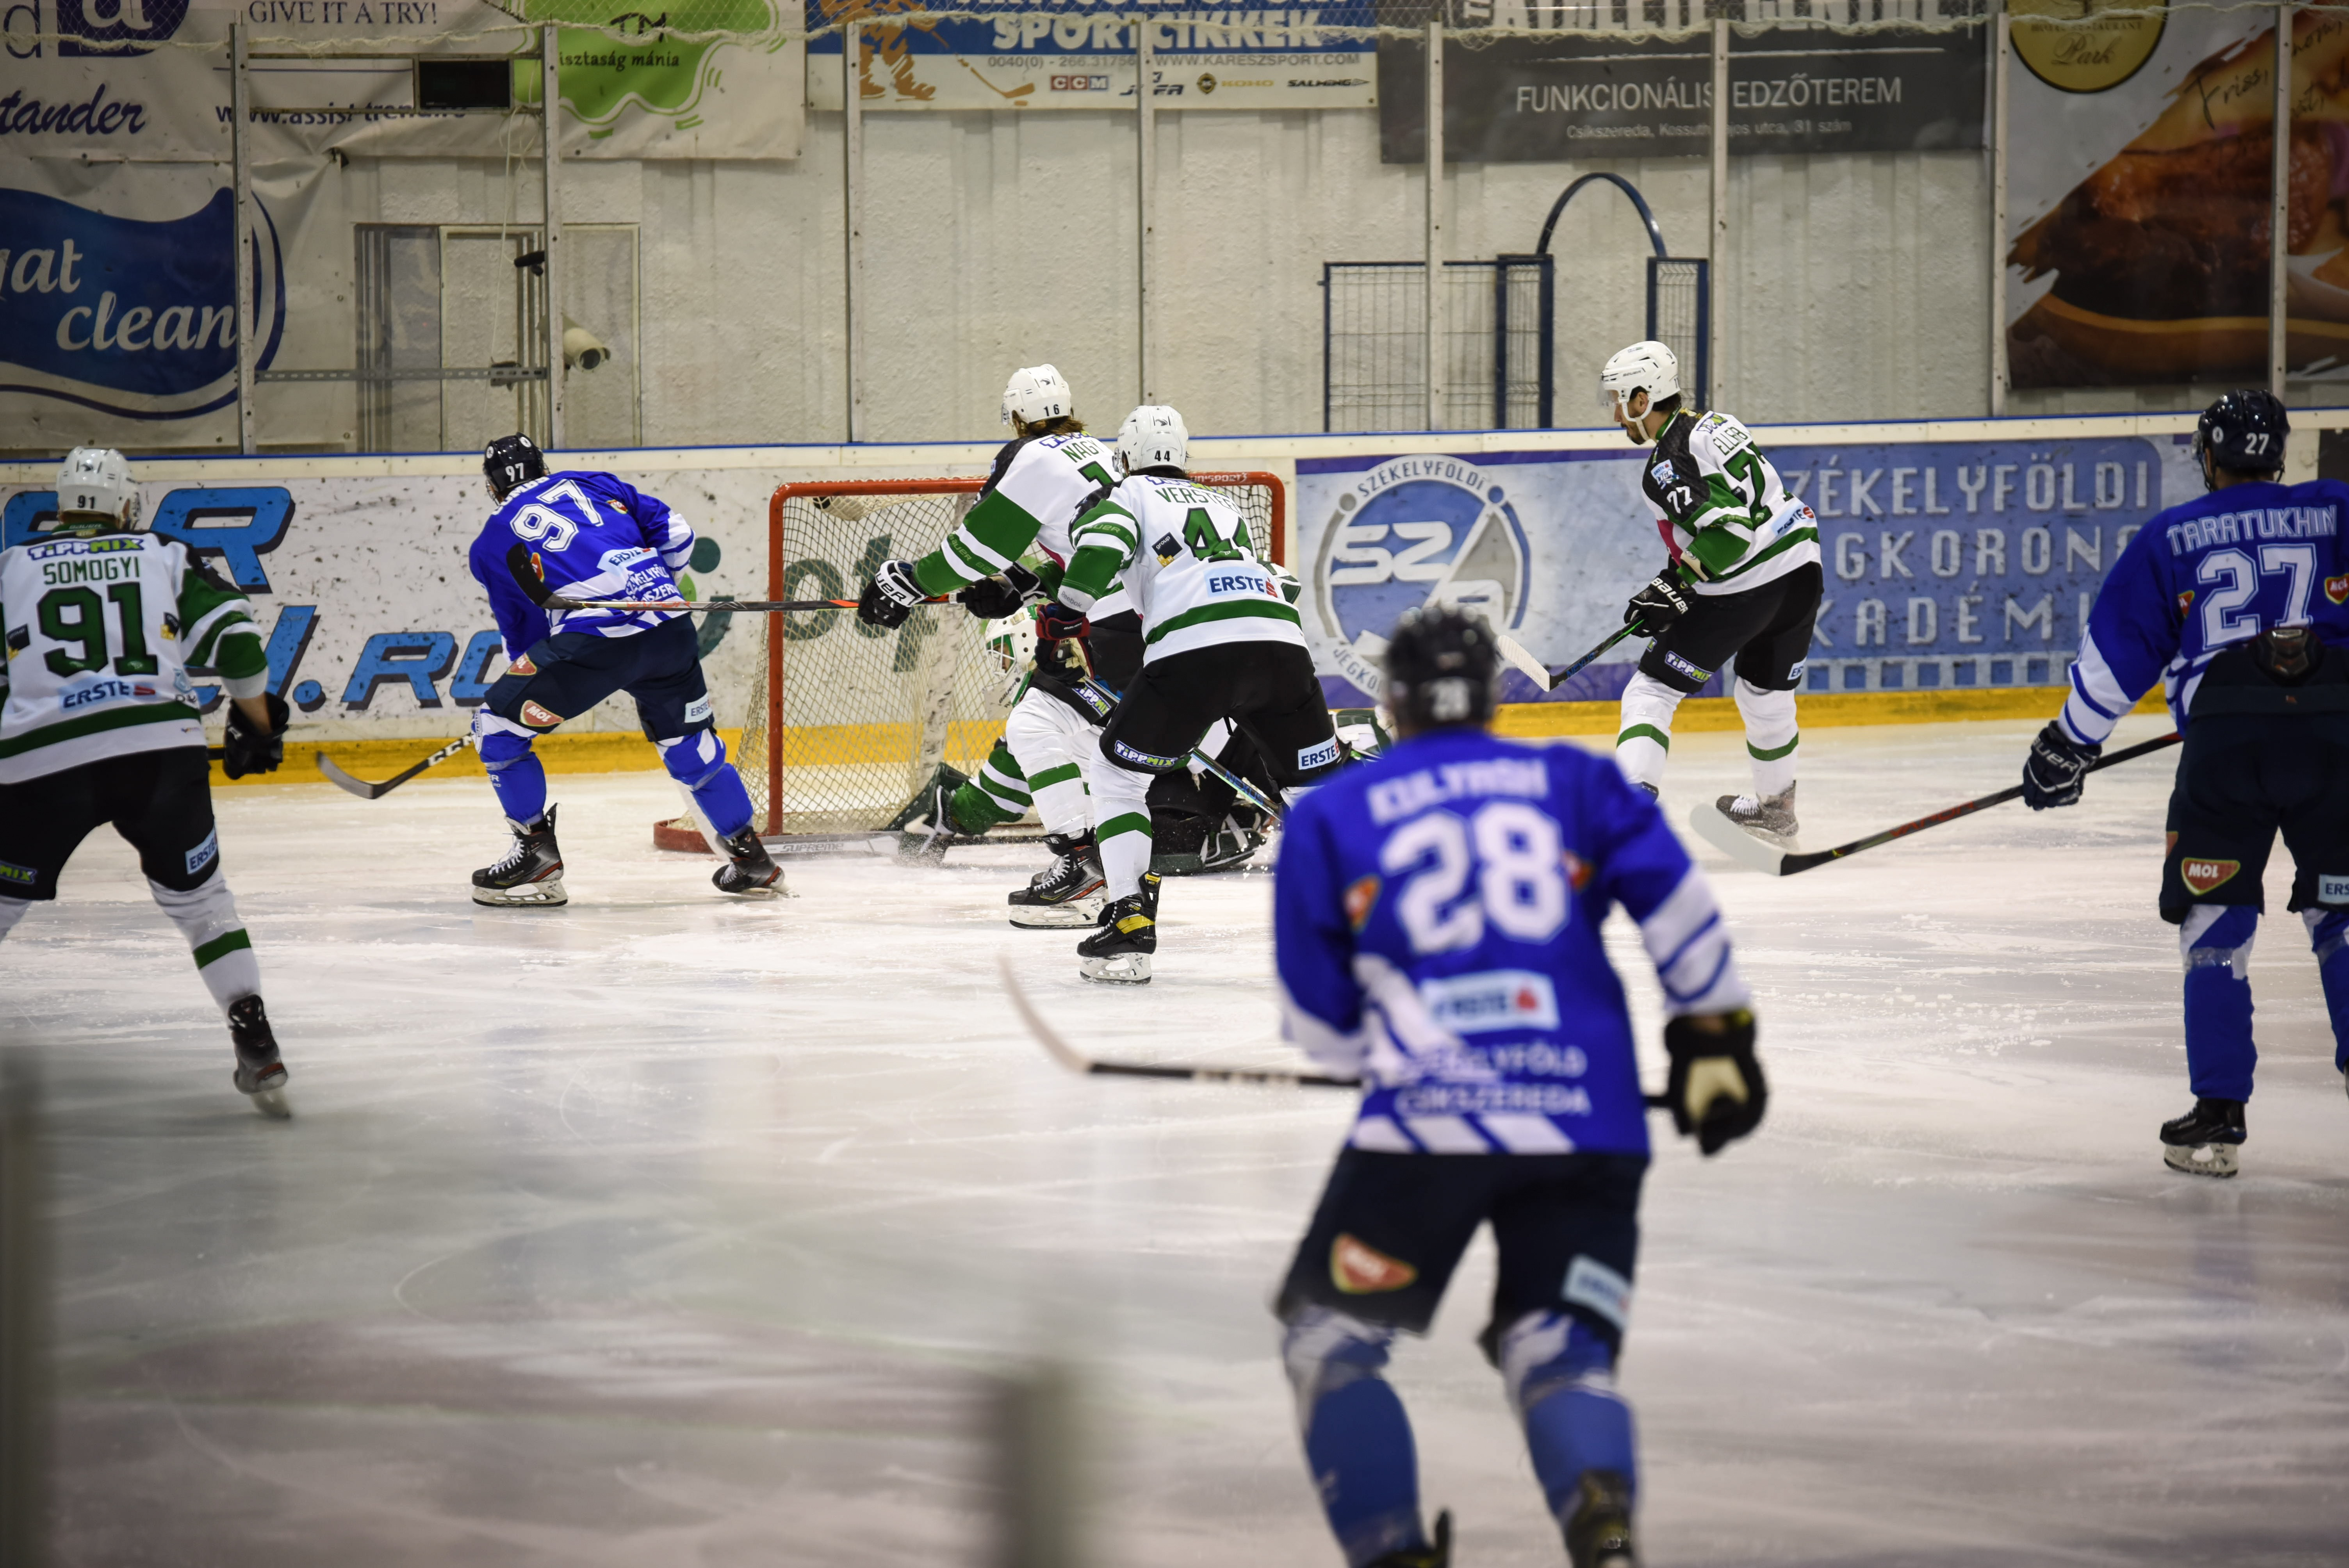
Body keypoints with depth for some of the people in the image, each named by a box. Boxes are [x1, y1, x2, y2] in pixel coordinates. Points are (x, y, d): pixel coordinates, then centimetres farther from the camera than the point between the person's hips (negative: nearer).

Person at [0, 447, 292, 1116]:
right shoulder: (164, 557, 17)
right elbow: (232, 634, 7)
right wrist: (259, 722, 20)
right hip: (162, 747, 1)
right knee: (197, 896, 16)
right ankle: (256, 1044, 4)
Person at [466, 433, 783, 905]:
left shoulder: (492, 546, 17)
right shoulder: (589, 484, 24)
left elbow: (521, 636, 21)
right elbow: (675, 536, 19)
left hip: (592, 637, -5)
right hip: (670, 626, 5)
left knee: (499, 727, 9)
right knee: (688, 744, 24)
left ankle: (536, 856, 6)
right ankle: (751, 861, 28)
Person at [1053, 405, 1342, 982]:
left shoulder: (1130, 495, 20)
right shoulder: (1223, 504, 36)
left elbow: (1098, 548, -1)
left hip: (1192, 650, -4)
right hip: (1281, 644, 4)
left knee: (1118, 776, 15)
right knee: (1318, 785, 19)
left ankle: (1129, 924, 3)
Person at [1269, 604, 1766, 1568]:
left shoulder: (1329, 819, 12)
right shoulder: (1575, 781, 15)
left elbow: (1320, 1026, 13)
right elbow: (1676, 905, 5)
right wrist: (1713, 1037, 12)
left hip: (1425, 1123, -2)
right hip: (1588, 1126, 2)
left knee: (1330, 1340, 14)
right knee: (1559, 1349, 8)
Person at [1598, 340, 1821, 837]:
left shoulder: (1667, 466, -15)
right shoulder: (1718, 424, 13)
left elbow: (1727, 533, -25)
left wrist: (1674, 589, -15)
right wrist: (1676, 579, 22)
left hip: (1743, 591, -9)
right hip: (1801, 572, 9)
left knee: (1650, 694, -4)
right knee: (1766, 696, 29)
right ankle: (1776, 809, 45)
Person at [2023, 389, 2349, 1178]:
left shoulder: (2171, 537, 15)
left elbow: (2116, 651, 15)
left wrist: (2069, 745, 24)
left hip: (2225, 729, -1)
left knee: (2214, 925, 7)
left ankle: (2218, 1114, 1)